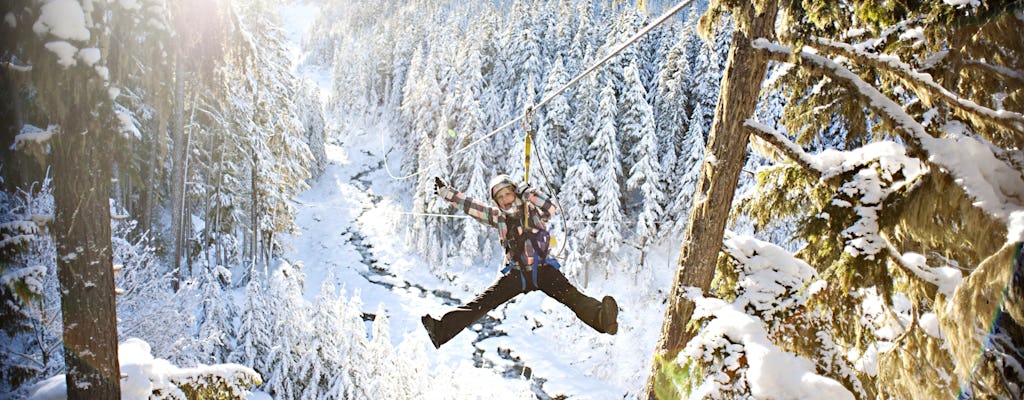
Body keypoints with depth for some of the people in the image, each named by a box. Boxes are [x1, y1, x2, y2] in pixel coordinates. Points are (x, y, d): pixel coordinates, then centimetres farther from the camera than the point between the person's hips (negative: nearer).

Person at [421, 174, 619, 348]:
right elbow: (469, 206, 14)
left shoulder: (532, 211, 2)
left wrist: (527, 191, -19)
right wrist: (445, 192, 15)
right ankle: (442, 330, -21)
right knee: (482, 302, -11)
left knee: (571, 296, -28)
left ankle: (601, 317, -53)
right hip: (516, 273, 3)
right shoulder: (498, 217, 11)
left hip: (542, 270, -3)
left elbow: (550, 208, -19)